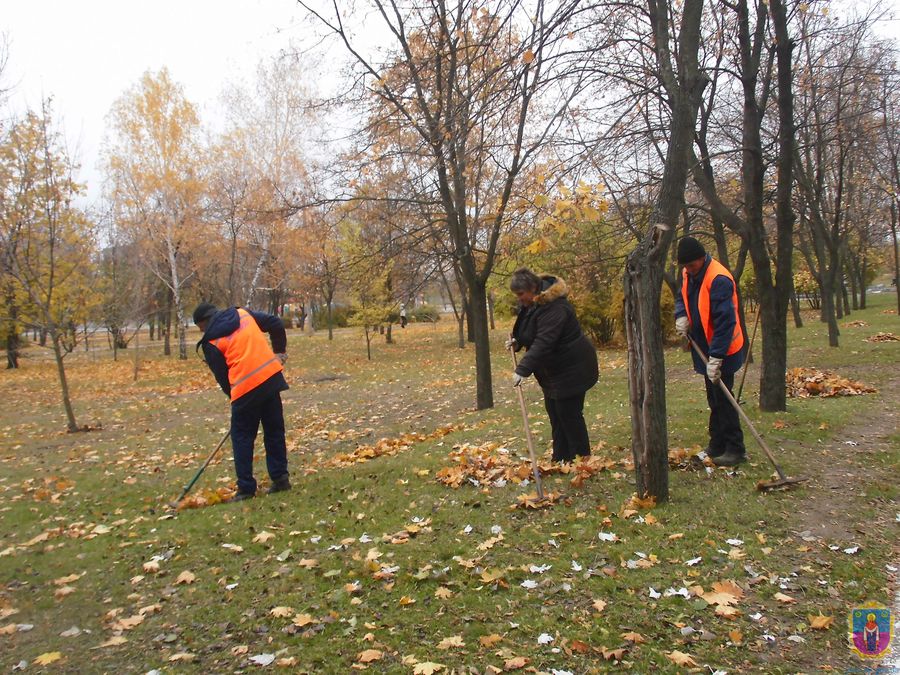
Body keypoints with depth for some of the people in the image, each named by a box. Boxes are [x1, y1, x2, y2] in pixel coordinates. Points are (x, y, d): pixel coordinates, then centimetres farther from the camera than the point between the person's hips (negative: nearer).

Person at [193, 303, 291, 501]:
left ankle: (246, 488, 9)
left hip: (246, 387, -5)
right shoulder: (243, 313, 13)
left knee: (242, 437, 8)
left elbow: (221, 376, 4)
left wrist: (233, 395, 19)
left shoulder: (211, 342, 1)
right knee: (275, 431, 15)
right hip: (272, 376, 5)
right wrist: (280, 350, 24)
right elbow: (275, 324, 14)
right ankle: (280, 477, 19)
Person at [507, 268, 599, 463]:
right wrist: (517, 341, -4)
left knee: (569, 414, -5)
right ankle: (560, 459, 21)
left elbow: (543, 343, -36)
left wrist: (522, 370, -40)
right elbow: (531, 334, 17)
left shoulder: (553, 308, -29)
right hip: (553, 370, 10)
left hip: (572, 368, -10)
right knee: (554, 413, 12)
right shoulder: (530, 304, 3)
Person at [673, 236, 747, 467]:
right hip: (705, 348, 9)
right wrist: (681, 316, -6)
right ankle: (717, 446, 26)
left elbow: (725, 321, -28)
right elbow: (682, 297, 18)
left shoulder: (719, 279, -25)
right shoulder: (688, 274, 2)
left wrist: (716, 357, -30)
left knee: (722, 399, -5)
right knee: (714, 399, 16)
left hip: (722, 352, -9)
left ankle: (735, 449, 5)